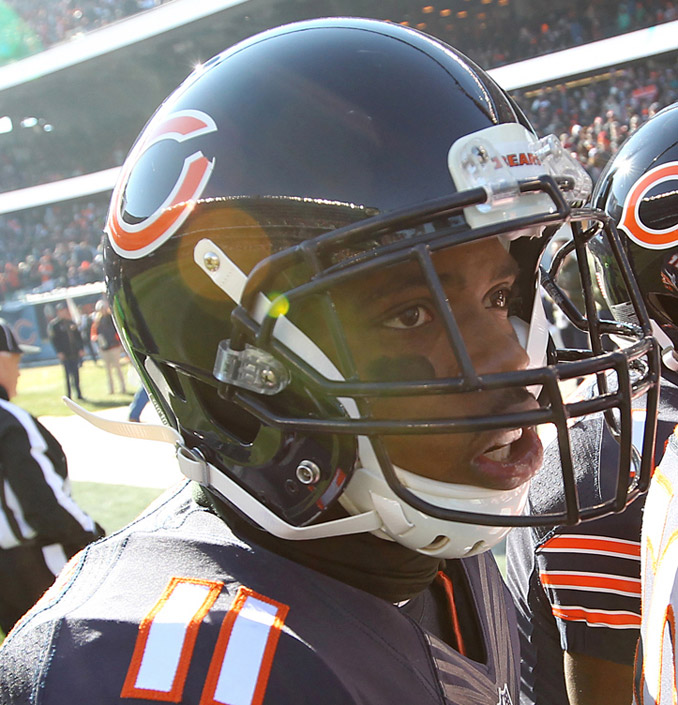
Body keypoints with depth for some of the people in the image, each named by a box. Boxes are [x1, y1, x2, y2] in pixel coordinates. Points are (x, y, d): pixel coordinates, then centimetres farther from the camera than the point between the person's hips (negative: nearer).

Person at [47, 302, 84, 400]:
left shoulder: (71, 322, 11)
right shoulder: (53, 324, -5)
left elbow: (78, 336, 13)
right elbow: (53, 339, -9)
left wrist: (81, 349, 4)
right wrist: (59, 352, -16)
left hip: (75, 353, 5)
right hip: (65, 355, -5)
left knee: (76, 373, 9)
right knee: (68, 374, -6)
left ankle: (78, 394, 17)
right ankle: (69, 395, -2)